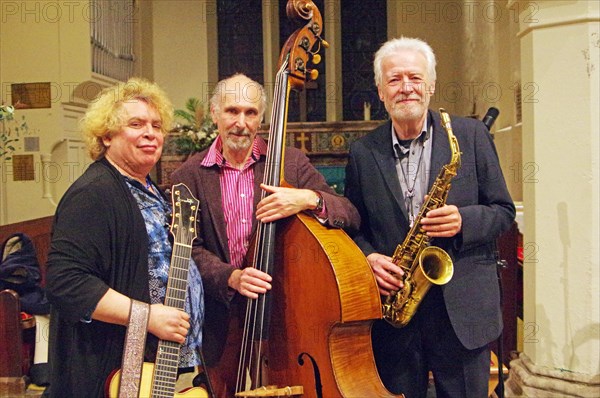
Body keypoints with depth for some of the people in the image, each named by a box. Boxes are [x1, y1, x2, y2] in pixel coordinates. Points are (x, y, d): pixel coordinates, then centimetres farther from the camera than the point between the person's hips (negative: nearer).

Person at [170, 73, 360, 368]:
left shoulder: (292, 162, 2)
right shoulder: (189, 175, 1)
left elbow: (351, 218, -5)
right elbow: (191, 250, -4)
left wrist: (310, 199, -24)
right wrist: (231, 277, -22)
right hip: (221, 321, 0)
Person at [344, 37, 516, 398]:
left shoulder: (471, 135, 1)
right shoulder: (363, 152, 5)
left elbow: (503, 211, 3)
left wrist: (463, 221, -17)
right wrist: (368, 257, -9)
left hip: (463, 310, -1)